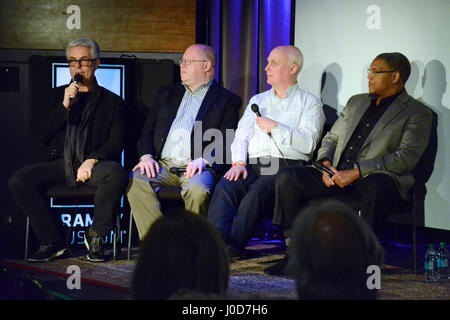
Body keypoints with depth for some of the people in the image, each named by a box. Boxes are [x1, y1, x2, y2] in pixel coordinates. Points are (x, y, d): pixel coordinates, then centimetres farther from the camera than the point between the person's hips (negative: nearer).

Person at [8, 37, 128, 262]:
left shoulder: (112, 102, 14)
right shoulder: (56, 96, 21)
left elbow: (115, 143, 3)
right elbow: (37, 136, 9)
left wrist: (92, 160, -17)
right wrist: (64, 106, -2)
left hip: (93, 165, -2)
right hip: (57, 162, 2)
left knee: (116, 174, -37)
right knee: (18, 181, -26)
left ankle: (96, 236, -15)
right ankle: (52, 240, -11)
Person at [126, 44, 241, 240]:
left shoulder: (227, 100, 12)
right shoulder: (167, 94, 26)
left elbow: (226, 141, 0)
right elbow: (147, 130, 20)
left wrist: (203, 159, -18)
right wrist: (146, 156, -1)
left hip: (196, 167, -4)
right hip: (162, 164, 4)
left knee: (198, 189, -37)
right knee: (135, 180, -27)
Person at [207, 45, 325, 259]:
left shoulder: (309, 103, 12)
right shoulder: (257, 100, 29)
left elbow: (307, 144, -3)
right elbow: (241, 136, 17)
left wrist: (275, 128, -5)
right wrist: (238, 163, -2)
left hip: (286, 167, -4)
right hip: (252, 166, 4)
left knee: (258, 190, -35)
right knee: (225, 186, -28)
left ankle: (233, 246, -41)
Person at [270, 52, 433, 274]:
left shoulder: (417, 113, 4)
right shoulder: (356, 102, 25)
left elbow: (407, 157, -10)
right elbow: (332, 138, 27)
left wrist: (357, 172, -18)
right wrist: (325, 162, 2)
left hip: (375, 178, -6)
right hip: (336, 176, 6)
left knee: (377, 186, -42)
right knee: (286, 178, -14)